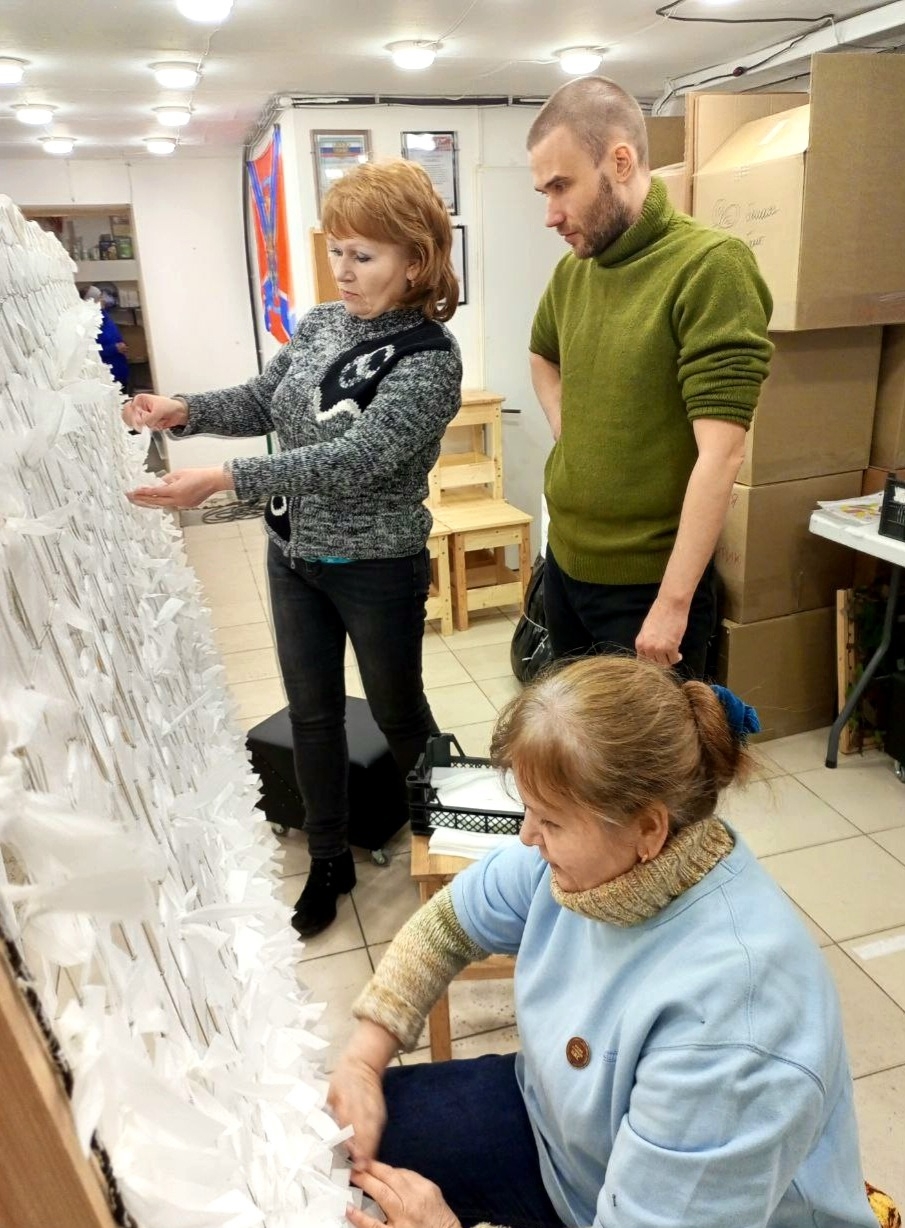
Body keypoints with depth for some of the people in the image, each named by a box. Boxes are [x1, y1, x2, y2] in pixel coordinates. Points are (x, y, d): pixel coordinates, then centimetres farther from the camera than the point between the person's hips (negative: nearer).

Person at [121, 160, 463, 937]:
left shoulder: (431, 357, -19)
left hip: (377, 568, -6)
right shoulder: (319, 323, 2)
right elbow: (261, 403, 10)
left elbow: (355, 459, -29)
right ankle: (330, 860, 34)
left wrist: (223, 480, -34)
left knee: (397, 711, 13)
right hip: (292, 554, 6)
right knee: (312, 713, 15)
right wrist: (184, 411, -10)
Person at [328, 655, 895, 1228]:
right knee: (367, 1129, 0)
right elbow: (450, 921, -3)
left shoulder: (723, 1018, -38)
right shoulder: (591, 849, -18)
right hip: (561, 1124, 5)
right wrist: (362, 1059, -9)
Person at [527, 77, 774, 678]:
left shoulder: (709, 266, -17)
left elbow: (720, 454, -23)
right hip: (564, 561, 7)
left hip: (649, 582, -7)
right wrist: (570, 442, 10)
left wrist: (673, 603, -23)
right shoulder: (572, 270, 5)